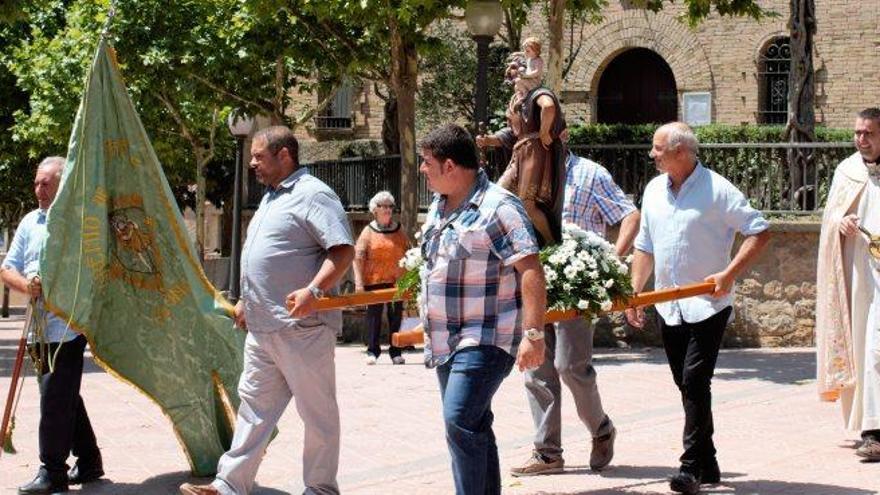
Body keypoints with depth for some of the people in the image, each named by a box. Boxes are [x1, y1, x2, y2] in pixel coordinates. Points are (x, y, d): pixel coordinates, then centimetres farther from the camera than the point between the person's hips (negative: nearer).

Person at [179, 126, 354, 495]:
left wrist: (313, 290, -30)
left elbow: (343, 250, -20)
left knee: (317, 413, 1)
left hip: (302, 329, -10)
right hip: (262, 327, 10)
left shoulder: (312, 195, -11)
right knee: (254, 404, 10)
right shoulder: (271, 198, 20)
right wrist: (247, 302, 28)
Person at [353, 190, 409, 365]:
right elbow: (358, 257, -2)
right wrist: (359, 282, -10)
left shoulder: (399, 231, 10)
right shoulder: (368, 231, 3)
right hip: (374, 281, -2)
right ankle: (372, 351, 8)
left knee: (396, 317, 4)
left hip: (396, 281, 2)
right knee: (373, 316, 2)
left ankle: (396, 352, 11)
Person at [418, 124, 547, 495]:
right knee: (472, 427, 13)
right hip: (447, 339, 9)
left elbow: (531, 271, -19)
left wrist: (533, 332, -25)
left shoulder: (498, 207, -14)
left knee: (459, 420, -21)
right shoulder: (439, 206, 13)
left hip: (485, 339, -9)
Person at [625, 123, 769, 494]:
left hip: (708, 305, -6)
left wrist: (729, 274, -17)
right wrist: (634, 292, 9)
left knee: (695, 380, -14)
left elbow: (759, 232, -9)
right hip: (669, 307, 6)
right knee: (687, 385, 10)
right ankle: (707, 465, 19)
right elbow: (645, 246, 17)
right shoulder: (654, 190, 10)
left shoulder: (716, 190, -10)